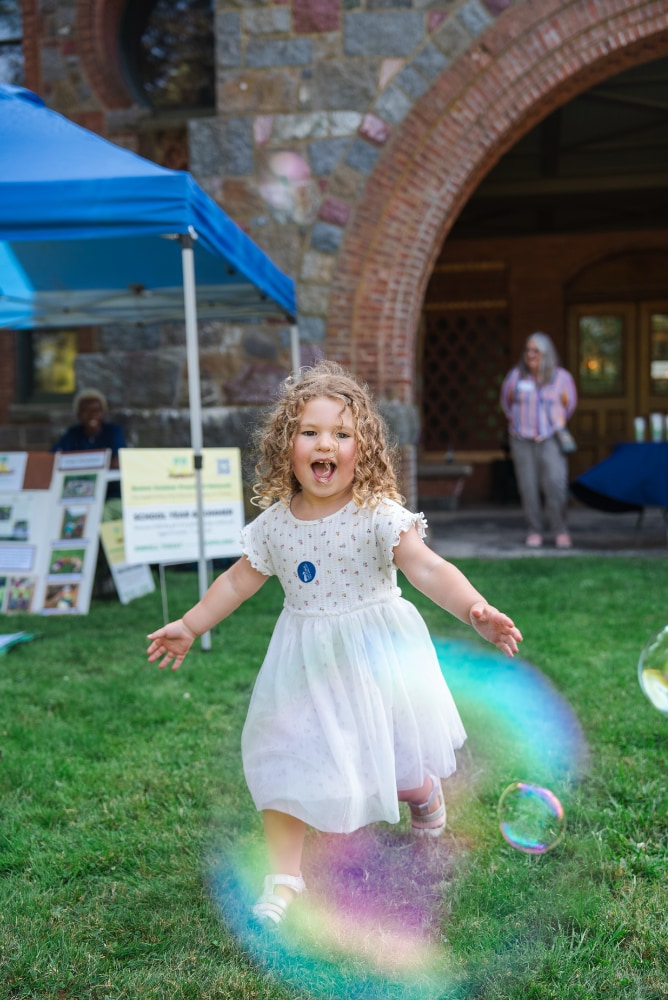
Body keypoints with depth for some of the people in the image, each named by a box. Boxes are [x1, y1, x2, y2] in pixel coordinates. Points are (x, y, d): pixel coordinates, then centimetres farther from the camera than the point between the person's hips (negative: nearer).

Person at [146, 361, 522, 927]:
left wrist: (476, 610, -42)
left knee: (396, 758, 8)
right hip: (304, 662, 3)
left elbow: (428, 570, -26)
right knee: (287, 758, 3)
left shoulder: (379, 514, -18)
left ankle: (426, 798, 47)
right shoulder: (274, 524, -5)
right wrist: (190, 626, 14)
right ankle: (285, 875, 20)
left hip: (374, 653, -3)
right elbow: (239, 581, 9)